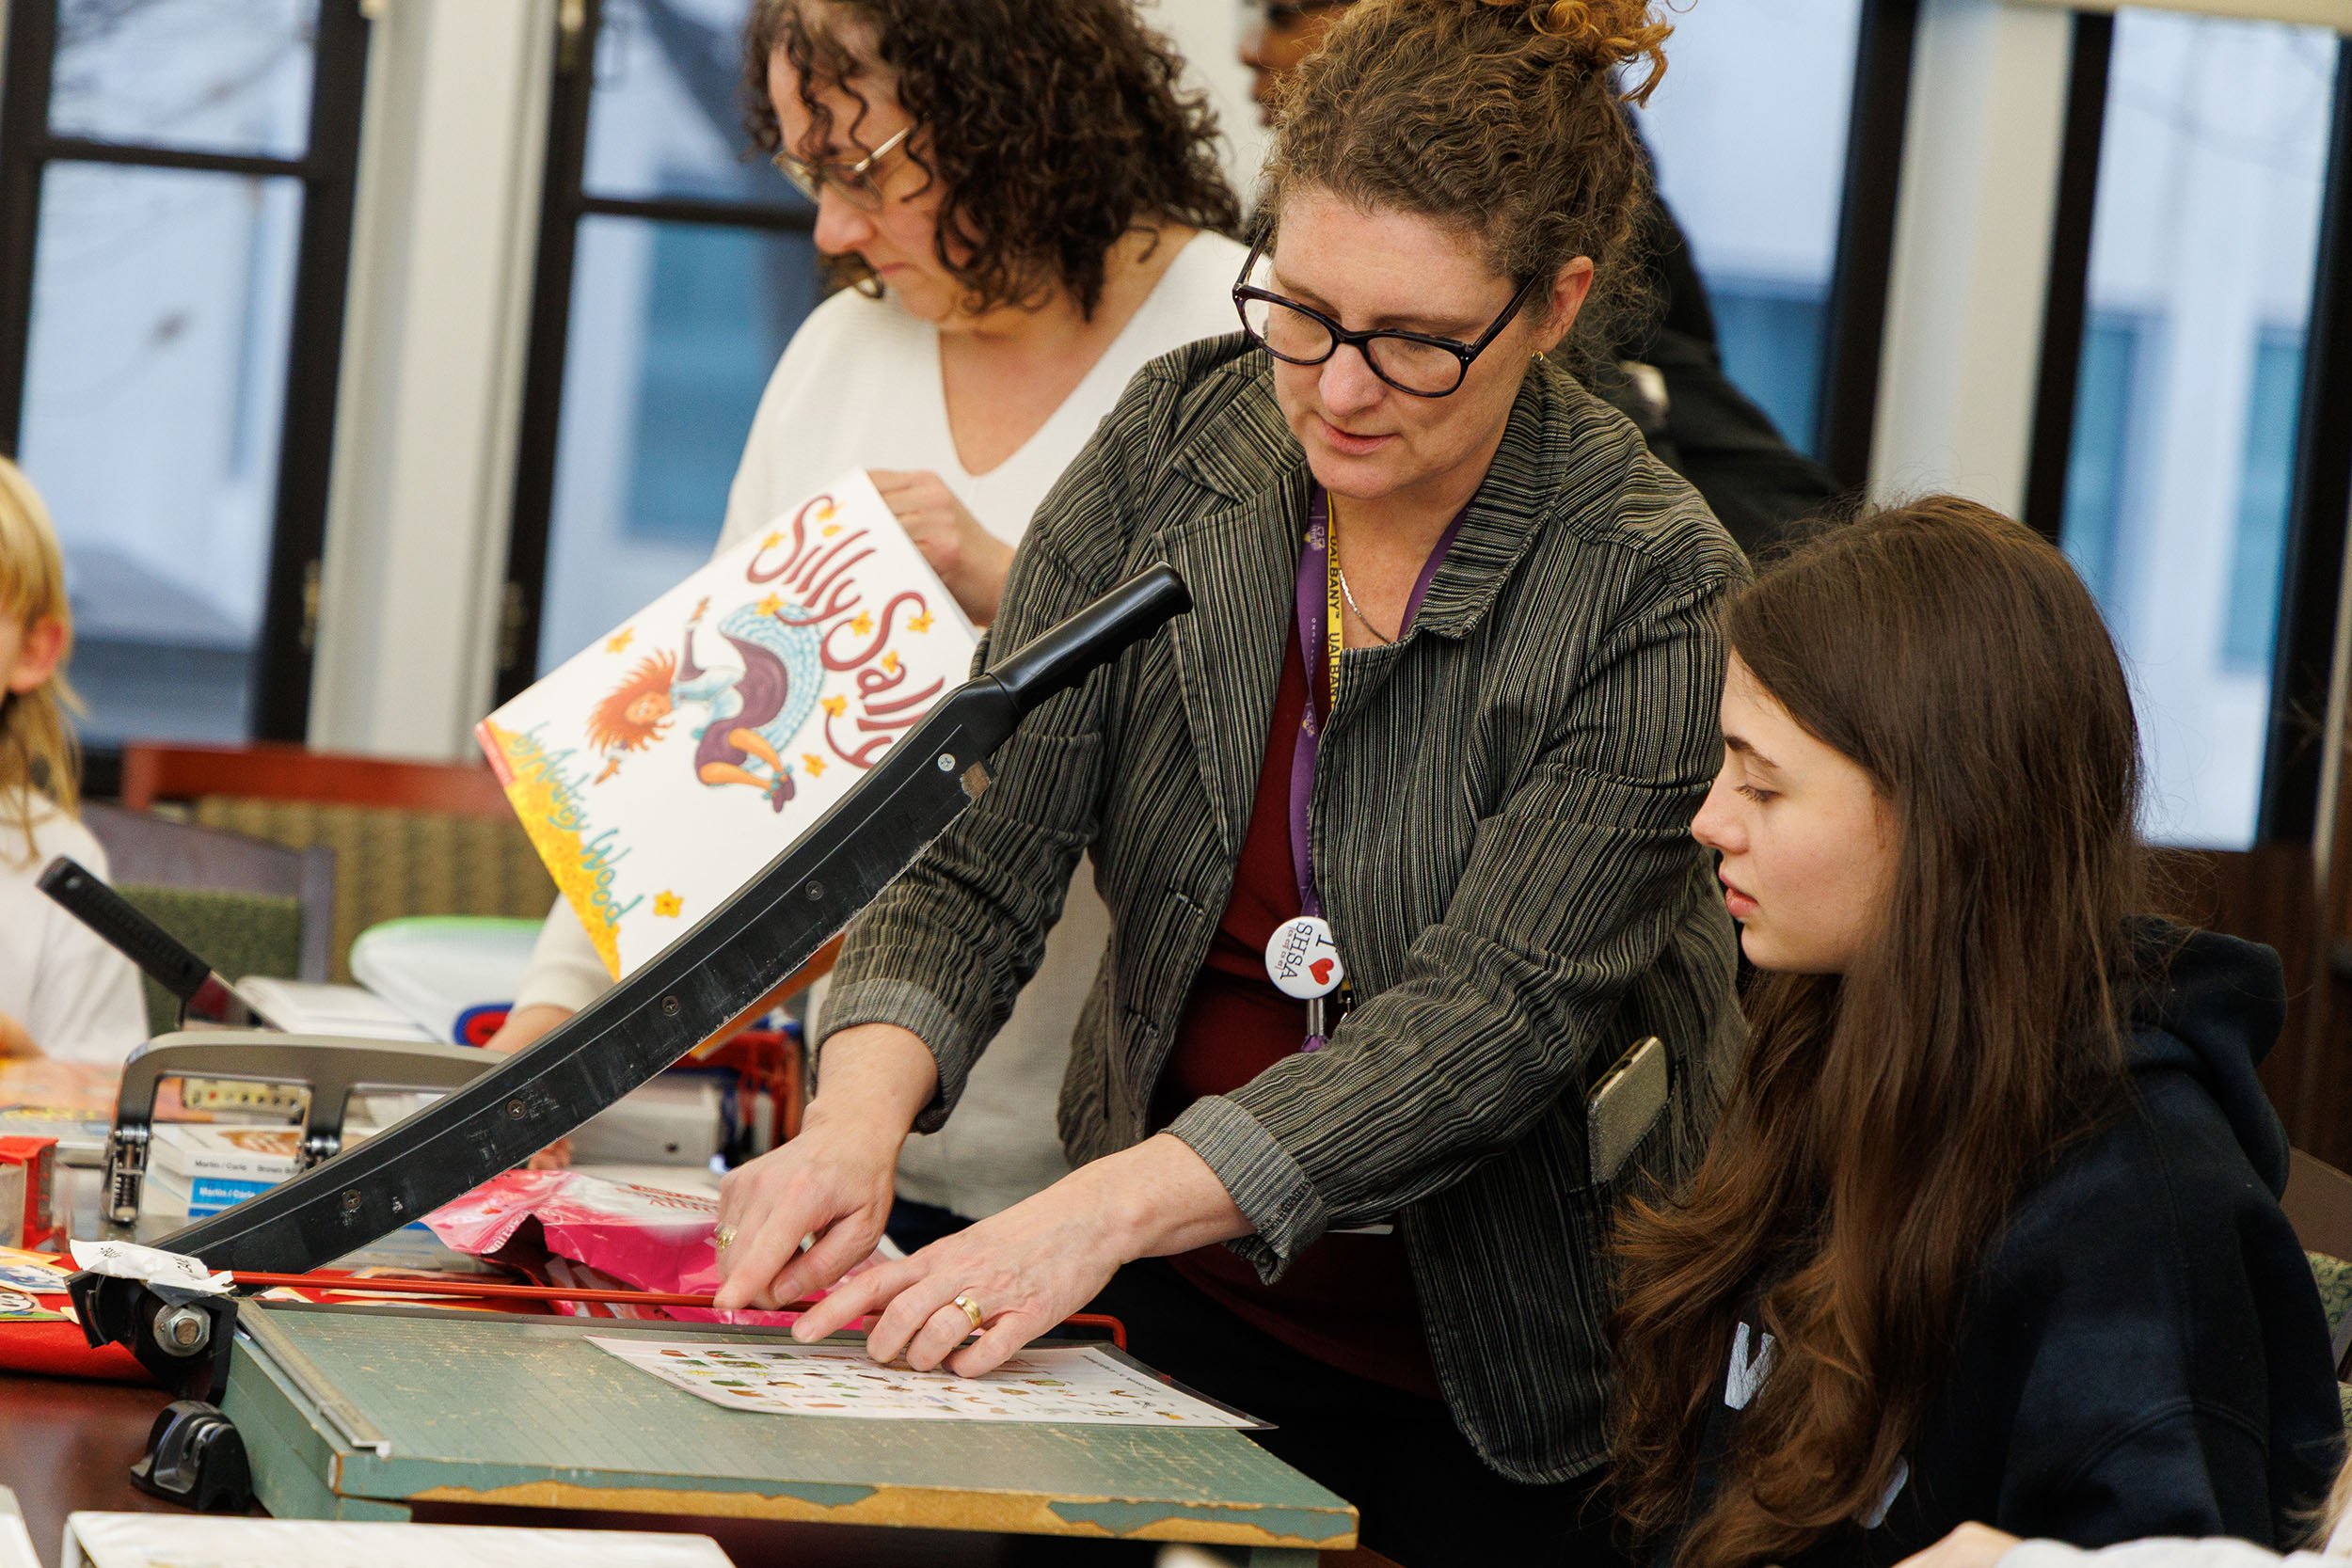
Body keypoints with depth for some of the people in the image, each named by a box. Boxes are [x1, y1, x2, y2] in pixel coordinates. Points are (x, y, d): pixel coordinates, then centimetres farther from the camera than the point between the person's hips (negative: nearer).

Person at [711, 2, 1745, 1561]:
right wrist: (864, 1109, -30)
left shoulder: (1652, 594, -20)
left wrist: (1106, 1208, -39)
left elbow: (1497, 1014, -27)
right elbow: (977, 849, -9)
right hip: (1178, 1313, 4)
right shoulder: (1176, 446, -7)